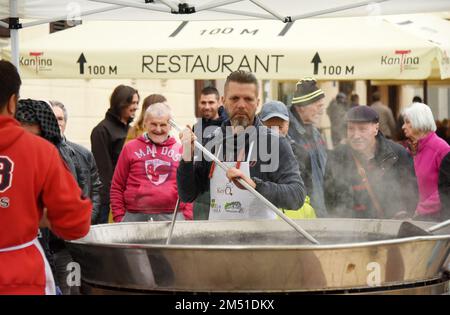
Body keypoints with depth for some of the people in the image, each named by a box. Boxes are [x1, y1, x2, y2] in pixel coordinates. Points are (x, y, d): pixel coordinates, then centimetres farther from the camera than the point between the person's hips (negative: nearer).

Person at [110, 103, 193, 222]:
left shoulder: (181, 150, 11)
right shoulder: (130, 148, 9)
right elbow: (117, 187, 8)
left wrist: (187, 218, -1)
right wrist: (119, 218, 1)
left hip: (172, 219, 1)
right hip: (135, 218, -1)